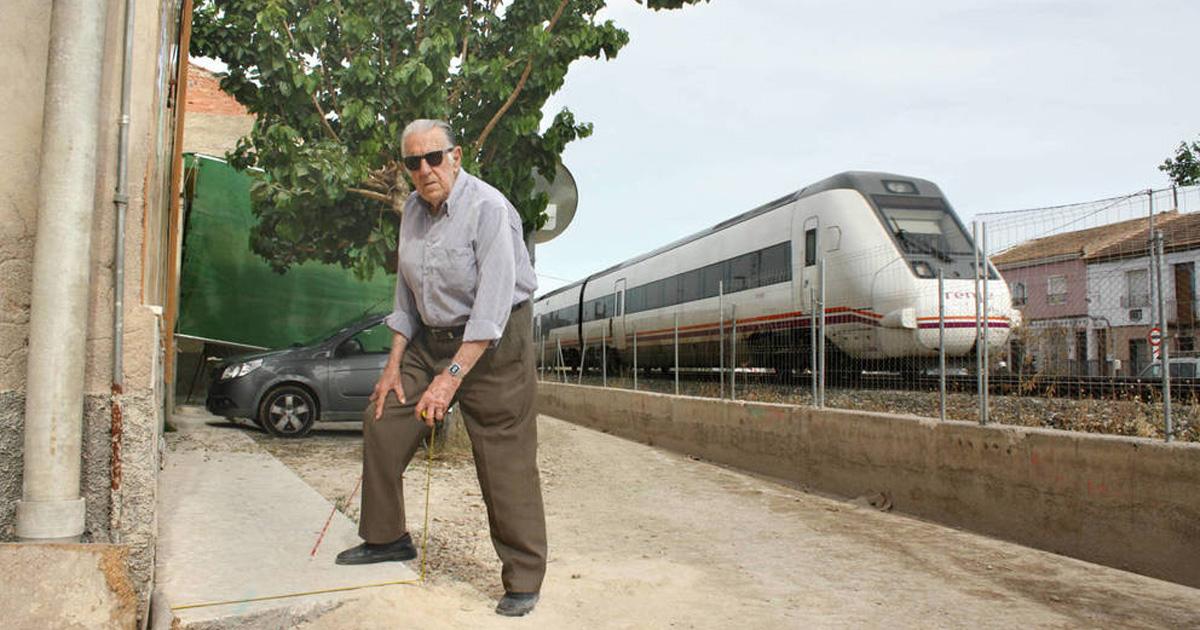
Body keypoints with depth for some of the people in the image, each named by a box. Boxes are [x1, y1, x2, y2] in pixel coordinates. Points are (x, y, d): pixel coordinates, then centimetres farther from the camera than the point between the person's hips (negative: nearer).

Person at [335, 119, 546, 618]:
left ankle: (523, 581, 5)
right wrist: (394, 363, 8)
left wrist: (451, 376, -29)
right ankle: (386, 538, 27)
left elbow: (492, 306, -26)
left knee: (505, 461, -6)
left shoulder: (488, 209, -20)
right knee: (381, 422, 8)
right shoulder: (413, 209, 5)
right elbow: (406, 292, 12)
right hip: (431, 339, 8)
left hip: (494, 344, -8)